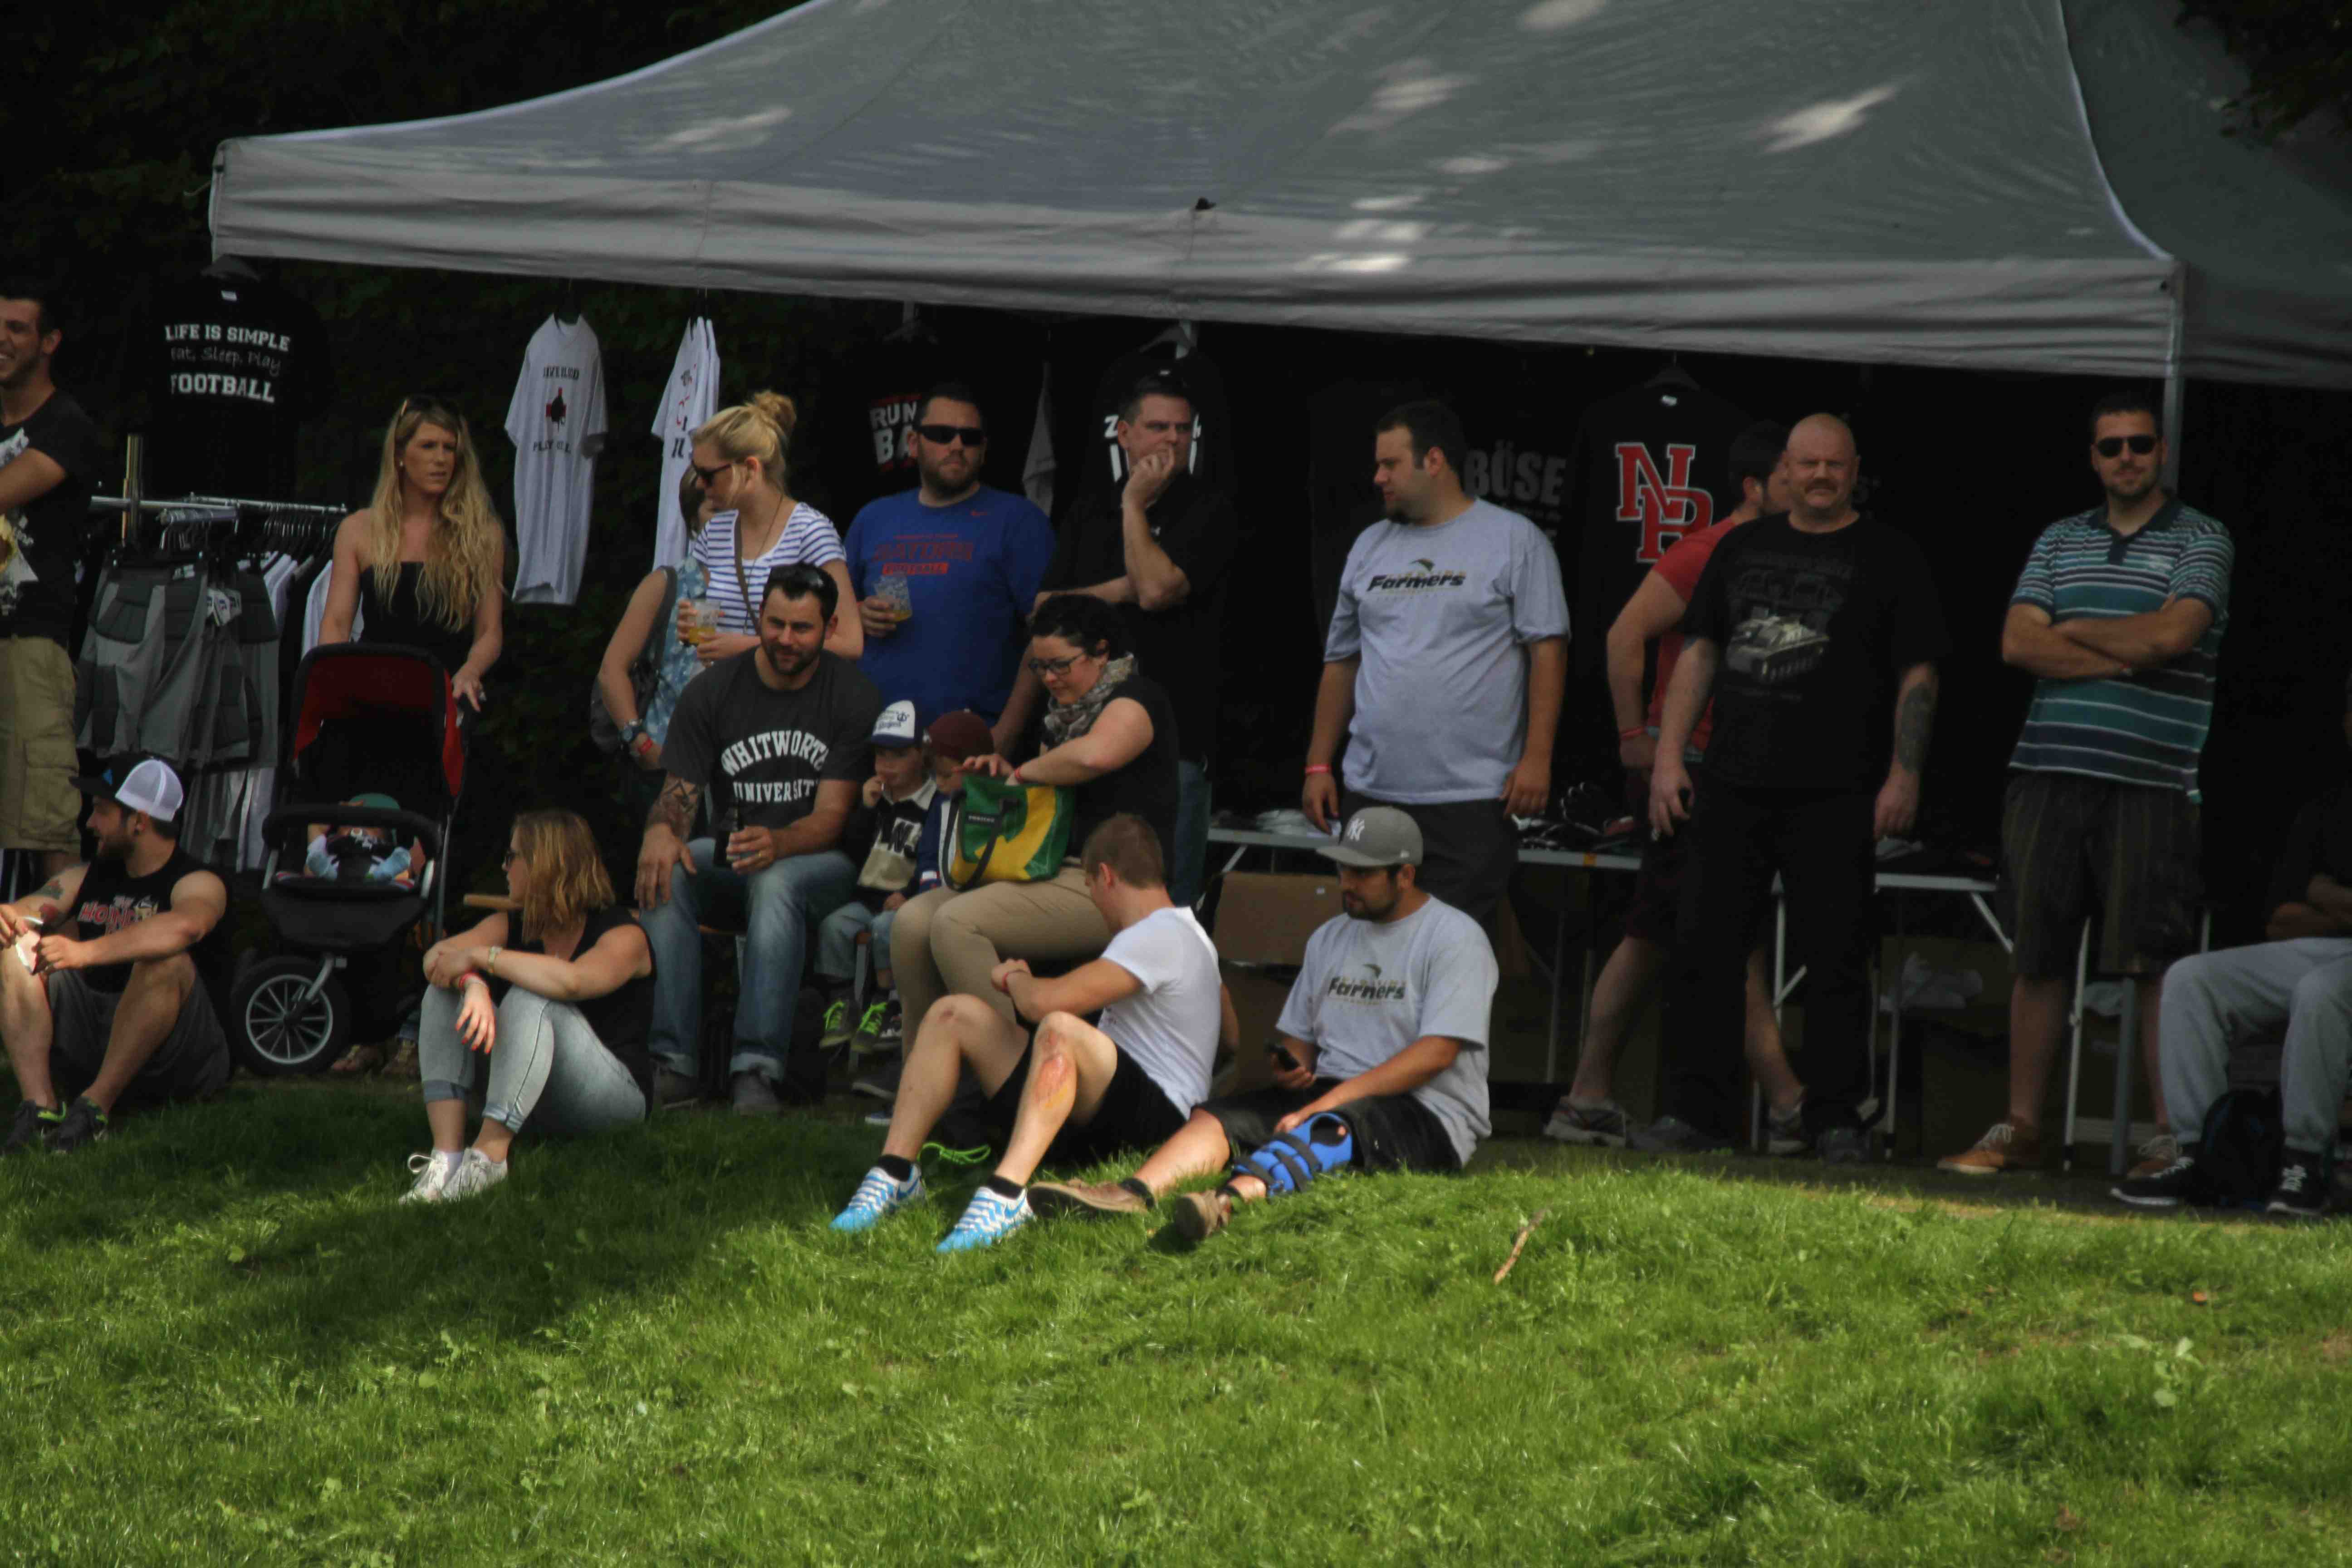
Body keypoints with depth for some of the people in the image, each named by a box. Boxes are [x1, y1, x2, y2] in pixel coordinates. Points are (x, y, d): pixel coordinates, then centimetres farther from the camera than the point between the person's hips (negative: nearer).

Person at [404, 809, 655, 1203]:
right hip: (525, 1102, 7)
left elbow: (570, 981, -33)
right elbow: (437, 956, -8)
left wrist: (480, 956, -26)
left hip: (617, 1094, -6)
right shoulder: (514, 926, 10)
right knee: (445, 992, -11)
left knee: (531, 1001, -31)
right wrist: (473, 984, -31)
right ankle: (446, 1152, -30)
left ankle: (488, 1156, -40)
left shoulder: (624, 936, -10)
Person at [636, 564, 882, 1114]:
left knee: (777, 881, -38)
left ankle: (756, 1069, -42)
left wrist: (776, 843, -36)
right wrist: (660, 831, -29)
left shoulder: (852, 697, -7)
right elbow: (678, 791, -2)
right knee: (666, 869, -29)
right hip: (729, 853, 3)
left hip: (822, 863, -3)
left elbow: (831, 817, -13)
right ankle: (674, 1061, -31)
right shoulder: (713, 691, 1)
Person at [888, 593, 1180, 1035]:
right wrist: (1003, 772, 12)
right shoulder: (1060, 717, 22)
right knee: (912, 922, -9)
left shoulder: (1137, 698, -5)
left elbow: (1095, 755, -27)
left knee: (956, 924, -27)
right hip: (1055, 874, 9)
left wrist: (1024, 773, -11)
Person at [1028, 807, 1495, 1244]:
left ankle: (1229, 1201, -66)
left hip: (1426, 1114, -7)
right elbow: (1300, 1035, 25)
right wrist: (1291, 1067, -2)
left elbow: (1436, 1054, -15)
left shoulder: (1455, 938, -4)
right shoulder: (1331, 937, 20)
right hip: (1326, 1097, 7)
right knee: (1216, 1117, -17)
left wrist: (1330, 1101, -21)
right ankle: (1133, 1193, -44)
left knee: (1327, 1128, -39)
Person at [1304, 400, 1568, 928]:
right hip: (1372, 795, 6)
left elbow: (1547, 649, -5)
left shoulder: (1514, 541, 0)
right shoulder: (1370, 547, 17)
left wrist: (1537, 757, -13)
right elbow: (1342, 661, 20)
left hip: (1472, 800, -6)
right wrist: (1318, 765, 14)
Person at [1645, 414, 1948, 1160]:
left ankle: (1837, 1118, 4)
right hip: (1732, 788, 4)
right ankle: (1698, 1111, 6)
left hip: (1836, 796, -3)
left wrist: (1904, 775, -9)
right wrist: (1668, 757, 8)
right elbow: (1699, 653, 16)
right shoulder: (1743, 548, 15)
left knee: (1836, 959, -2)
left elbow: (1918, 674, 1)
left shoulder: (1888, 558, 5)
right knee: (1703, 950, 0)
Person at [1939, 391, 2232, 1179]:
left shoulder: (2201, 540, 4)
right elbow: (2018, 643, 4)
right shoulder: (2059, 541, 17)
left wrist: (2072, 630, 0)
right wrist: (2125, 654, -6)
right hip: (2050, 776, 4)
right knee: (2038, 959, 5)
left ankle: (2172, 1135, -1)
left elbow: (2171, 633, -12)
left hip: (2151, 785, -4)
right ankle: (2019, 1129, 11)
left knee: (2158, 965, -5)